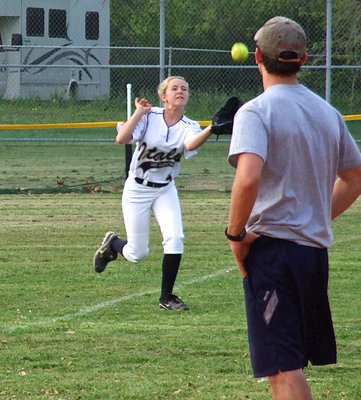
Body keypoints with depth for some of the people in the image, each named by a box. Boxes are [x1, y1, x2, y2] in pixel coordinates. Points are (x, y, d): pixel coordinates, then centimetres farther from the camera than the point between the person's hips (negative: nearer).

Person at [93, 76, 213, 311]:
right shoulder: (149, 117, -13)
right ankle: (112, 244, 37)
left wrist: (211, 129, -53)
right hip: (137, 188, -2)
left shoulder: (189, 127, -9)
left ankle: (167, 297, -3)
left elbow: (190, 145, -34)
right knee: (137, 254, 1)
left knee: (175, 238, -19)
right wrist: (139, 113, -24)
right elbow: (121, 139, -26)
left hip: (165, 190, 2)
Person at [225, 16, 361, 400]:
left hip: (271, 247, -7)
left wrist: (235, 234, -13)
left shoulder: (256, 112, -10)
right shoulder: (328, 113, 12)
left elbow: (249, 177, -25)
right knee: (293, 363, 18)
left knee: (283, 368, -8)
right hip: (316, 248, 7)